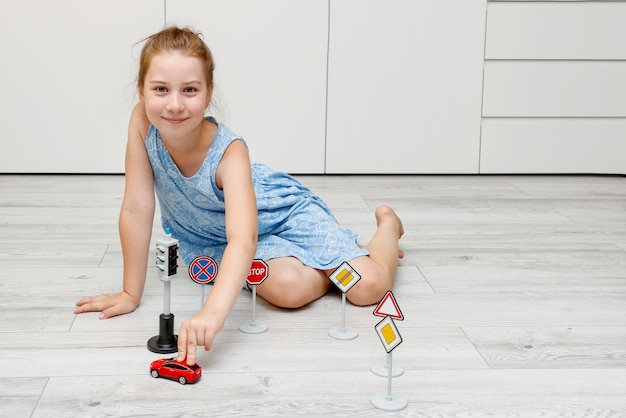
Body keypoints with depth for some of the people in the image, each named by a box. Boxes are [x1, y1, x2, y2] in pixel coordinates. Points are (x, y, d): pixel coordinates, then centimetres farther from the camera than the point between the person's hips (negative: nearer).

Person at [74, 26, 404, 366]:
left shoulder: (229, 153, -36)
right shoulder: (142, 123, -26)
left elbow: (243, 240, -50)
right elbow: (137, 210, -21)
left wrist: (212, 313, -66)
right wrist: (131, 294, -19)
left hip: (281, 214, -3)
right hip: (213, 238, 3)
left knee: (369, 287, -15)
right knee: (289, 289, -28)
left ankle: (387, 223, 22)